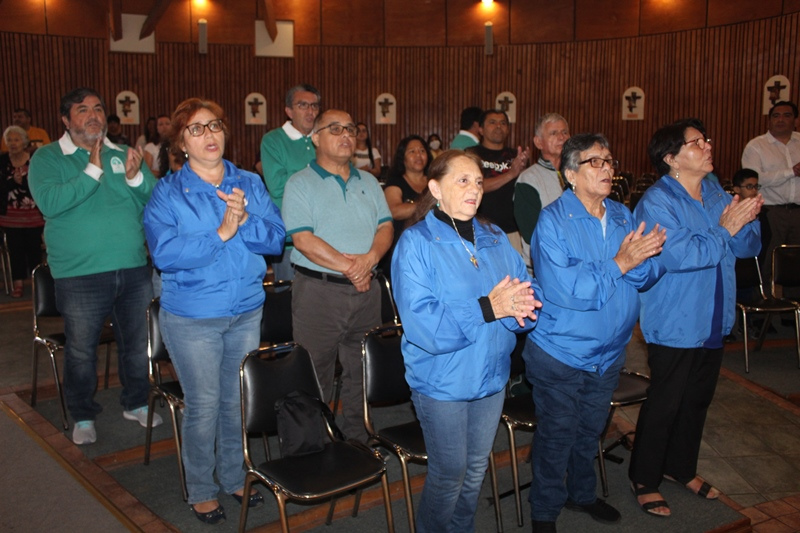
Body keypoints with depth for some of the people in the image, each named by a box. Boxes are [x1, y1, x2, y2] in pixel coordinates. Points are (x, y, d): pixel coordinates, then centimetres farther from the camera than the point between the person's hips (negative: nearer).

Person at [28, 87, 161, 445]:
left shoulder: (124, 154, 8)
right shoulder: (47, 158, -2)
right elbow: (49, 203, -19)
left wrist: (136, 178, -18)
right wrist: (93, 170, -22)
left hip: (134, 269, 4)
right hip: (80, 274, -3)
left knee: (138, 343, 15)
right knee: (81, 351, 8)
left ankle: (136, 403, 35)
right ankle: (83, 416, 28)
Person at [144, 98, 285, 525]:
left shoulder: (250, 184, 3)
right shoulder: (167, 193, -7)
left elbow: (276, 236, -5)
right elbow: (164, 253, -19)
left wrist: (245, 221, -23)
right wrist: (221, 233, -24)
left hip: (247, 310, 4)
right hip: (192, 316, -3)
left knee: (238, 400, 16)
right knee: (203, 405, 6)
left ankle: (234, 477, 36)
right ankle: (201, 490, 27)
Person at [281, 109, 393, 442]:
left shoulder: (369, 183, 15)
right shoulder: (300, 184, -3)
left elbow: (385, 227, 7)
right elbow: (303, 239, -13)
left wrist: (370, 258, -13)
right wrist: (348, 267, -15)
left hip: (366, 289, 5)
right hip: (318, 290, -5)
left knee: (362, 372, 12)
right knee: (316, 374, 3)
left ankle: (359, 440, 27)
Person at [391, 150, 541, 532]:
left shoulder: (495, 239, 5)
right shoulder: (416, 243, -14)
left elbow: (526, 293, 1)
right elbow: (421, 323, -24)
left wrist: (521, 307, -23)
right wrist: (487, 309, -28)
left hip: (491, 375, 6)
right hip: (442, 381, -6)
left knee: (476, 470, 19)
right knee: (450, 472, 8)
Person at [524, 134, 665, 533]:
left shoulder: (622, 216, 3)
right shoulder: (553, 221, -17)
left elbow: (646, 276, -2)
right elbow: (565, 290, -27)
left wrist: (642, 257, -24)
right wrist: (619, 264, -25)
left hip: (609, 351, 6)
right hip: (561, 353, -6)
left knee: (590, 431, 23)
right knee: (556, 436, 8)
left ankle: (582, 493, 45)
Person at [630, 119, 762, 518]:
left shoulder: (717, 194, 6)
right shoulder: (657, 203, -16)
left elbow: (749, 247, 7)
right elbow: (681, 256, -28)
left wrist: (747, 220, -13)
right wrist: (725, 230, -20)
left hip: (713, 321, 8)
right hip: (674, 325, -7)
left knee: (698, 399, 19)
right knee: (665, 404, 3)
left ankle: (681, 466, 39)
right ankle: (644, 479, 21)